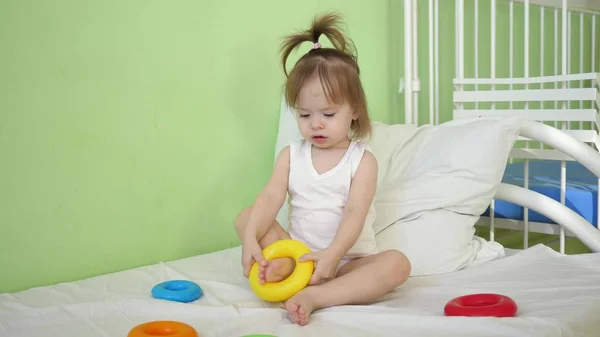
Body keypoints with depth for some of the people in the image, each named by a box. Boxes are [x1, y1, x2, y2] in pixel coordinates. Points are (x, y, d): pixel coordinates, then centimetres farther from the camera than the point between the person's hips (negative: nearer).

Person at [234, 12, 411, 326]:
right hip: (299, 253, 3)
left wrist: (332, 255, -35)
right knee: (245, 217, -8)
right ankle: (286, 266, -32)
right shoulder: (291, 155, 6)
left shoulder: (362, 160, -5)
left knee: (397, 264, -30)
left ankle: (315, 297, -43)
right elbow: (270, 198, -9)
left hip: (348, 261, -2)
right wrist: (250, 238, -27)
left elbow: (355, 214, -18)